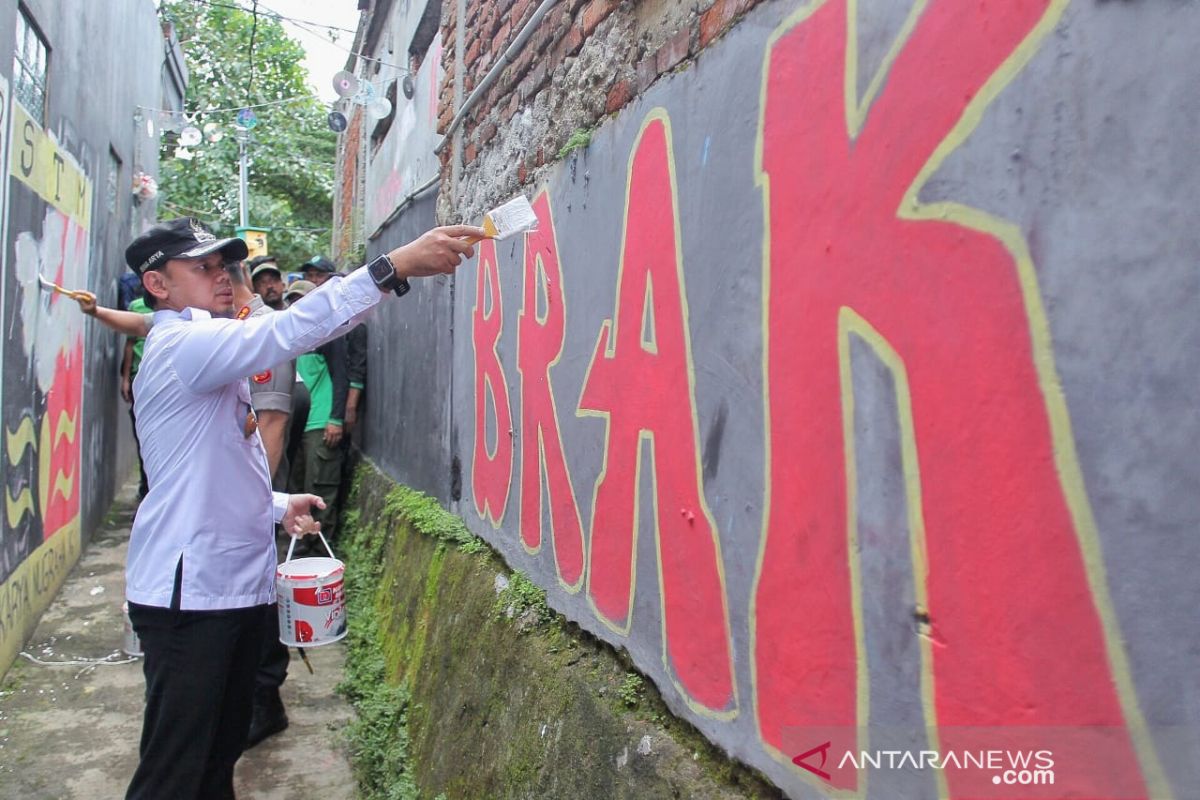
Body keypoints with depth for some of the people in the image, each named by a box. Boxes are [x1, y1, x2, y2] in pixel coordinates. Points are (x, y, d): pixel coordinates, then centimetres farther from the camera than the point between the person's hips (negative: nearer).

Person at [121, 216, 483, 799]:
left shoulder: (207, 355, 20)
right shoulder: (181, 346, -12)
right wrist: (397, 265, -34)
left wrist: (278, 506, 10)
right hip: (190, 592, -9)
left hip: (236, 585, 10)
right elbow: (289, 330, -30)